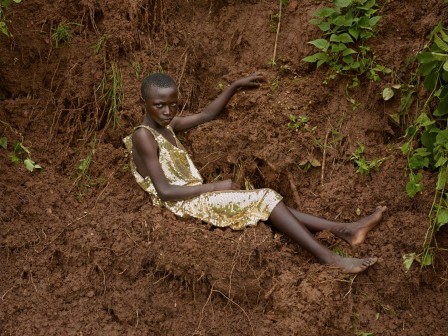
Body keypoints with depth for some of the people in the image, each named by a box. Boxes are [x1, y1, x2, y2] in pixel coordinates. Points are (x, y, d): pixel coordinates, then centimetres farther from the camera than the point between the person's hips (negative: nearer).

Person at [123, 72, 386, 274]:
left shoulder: (167, 124, 13)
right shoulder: (144, 136, -14)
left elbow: (207, 115, 25)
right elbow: (165, 191, -20)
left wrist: (236, 87, 17)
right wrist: (216, 186, -15)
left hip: (196, 195, 8)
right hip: (184, 204, -8)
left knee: (266, 203, -6)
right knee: (264, 198, -17)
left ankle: (343, 230, -11)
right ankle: (329, 258, -20)